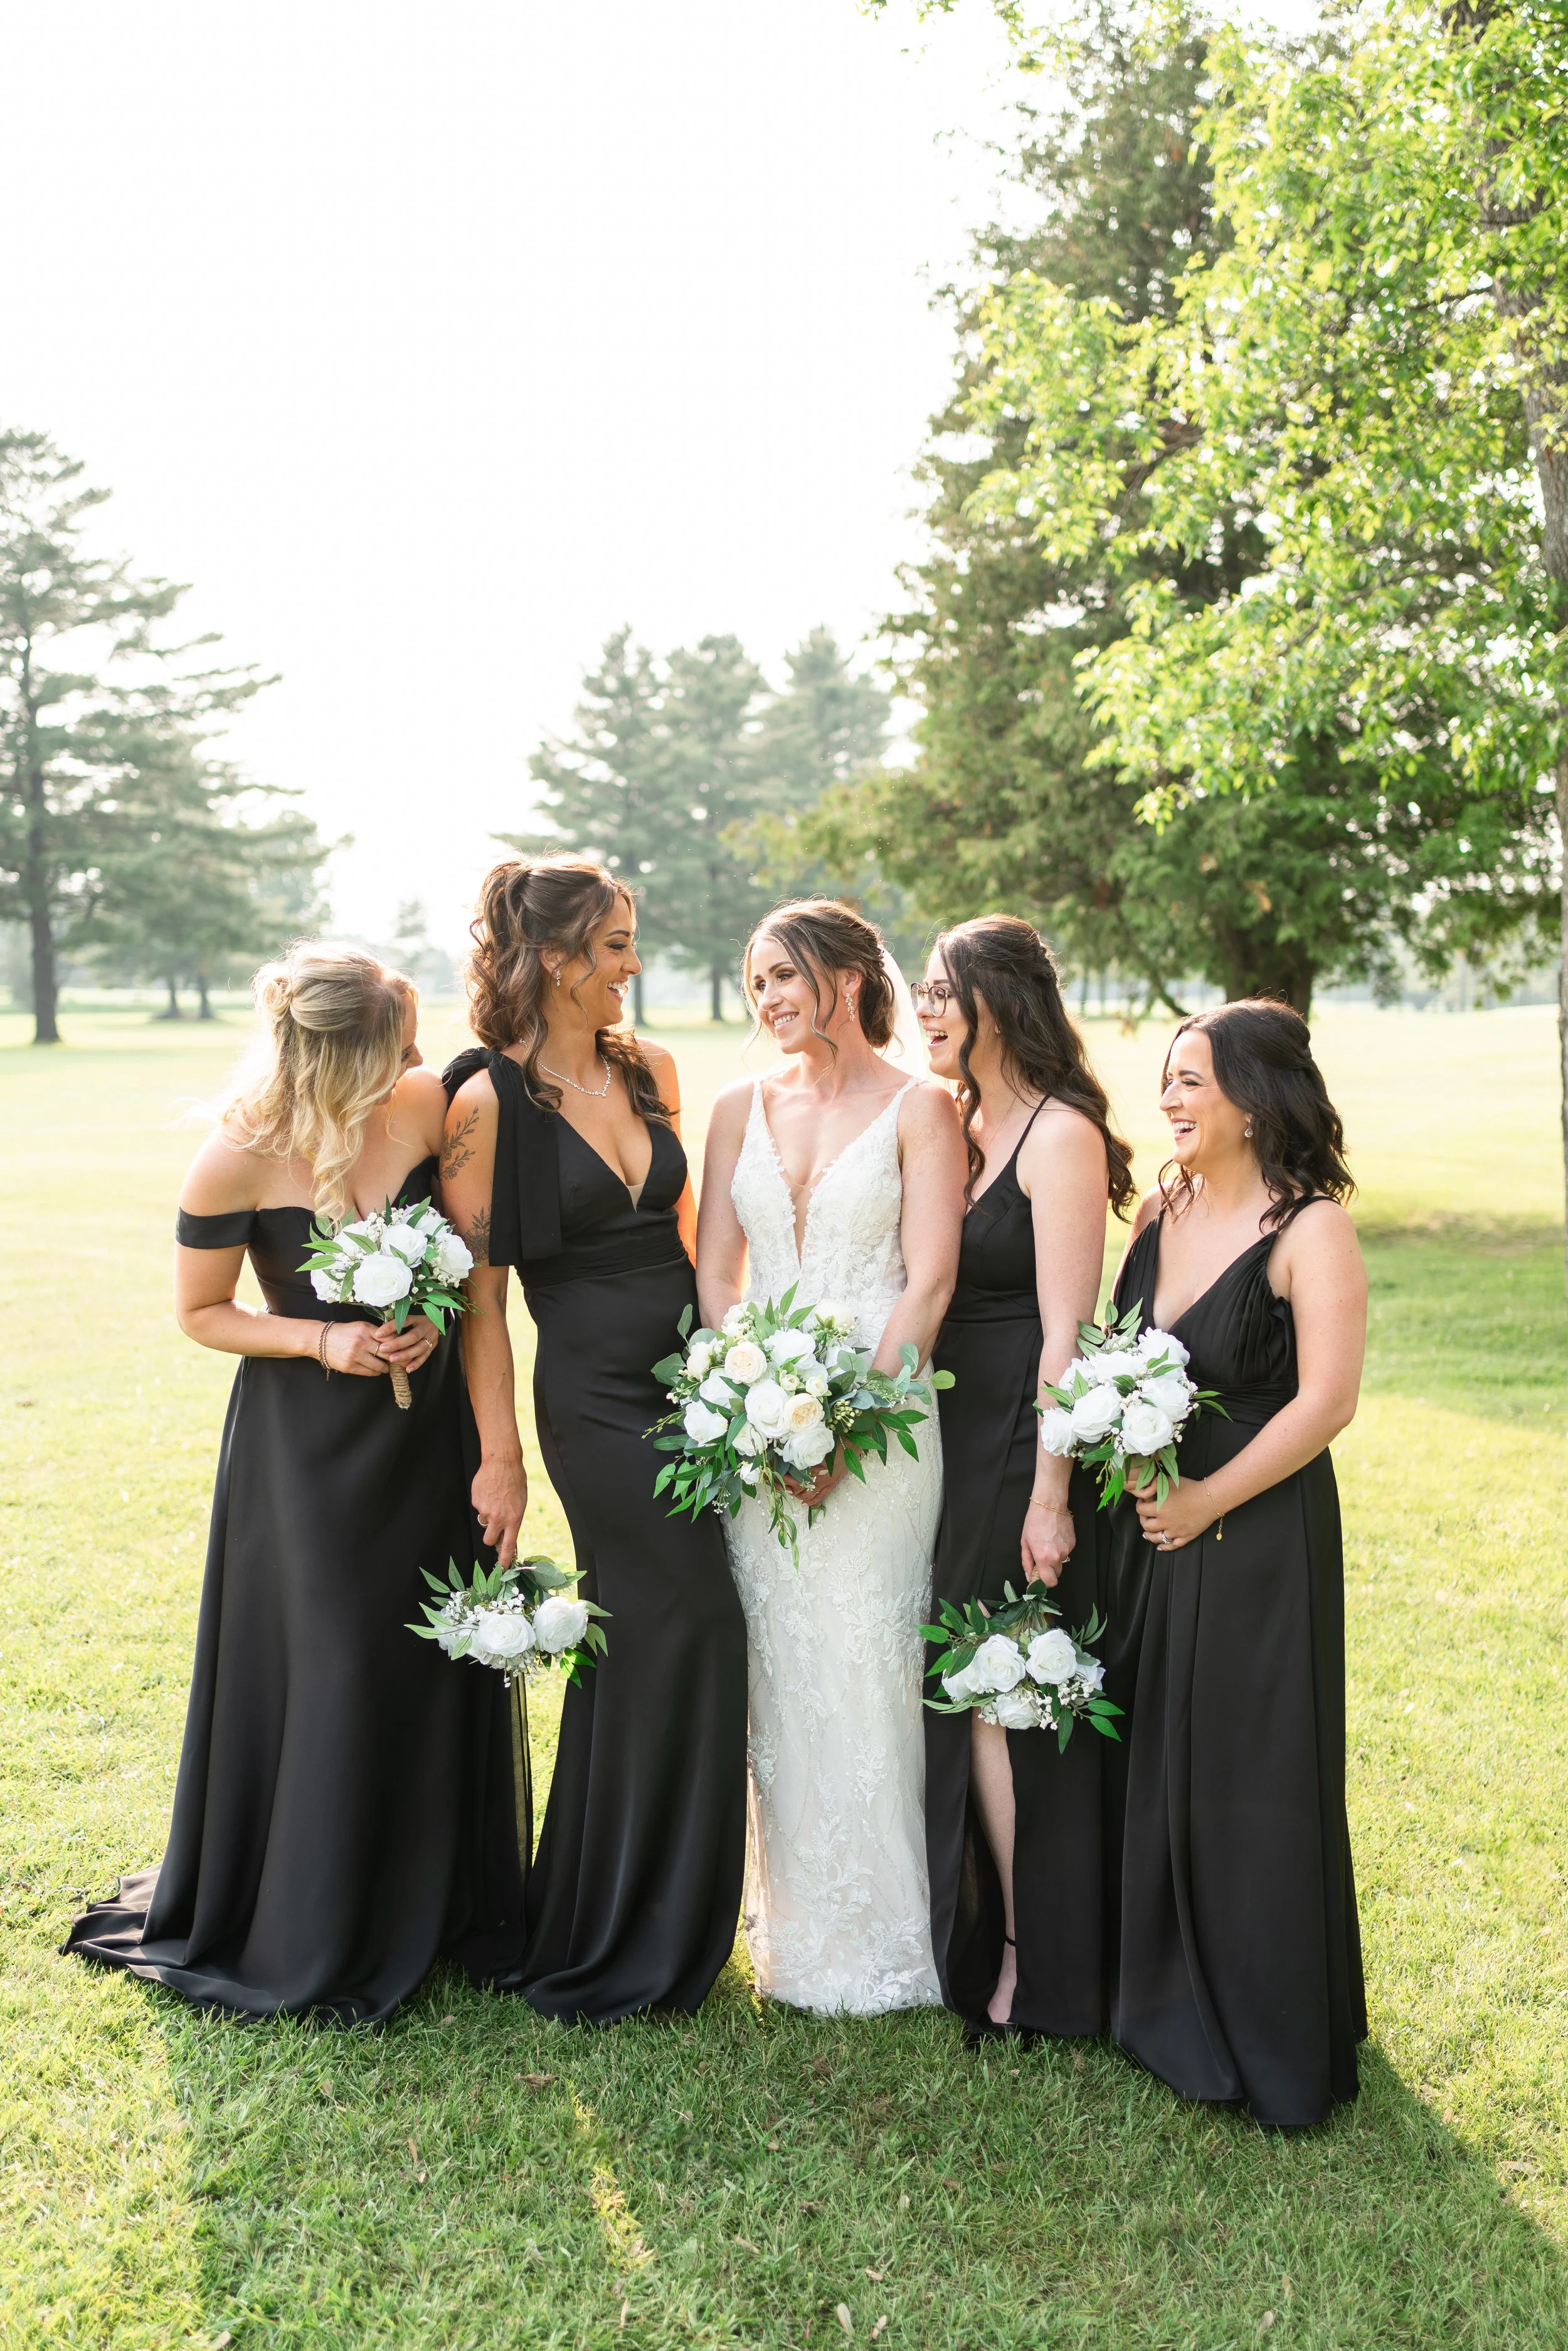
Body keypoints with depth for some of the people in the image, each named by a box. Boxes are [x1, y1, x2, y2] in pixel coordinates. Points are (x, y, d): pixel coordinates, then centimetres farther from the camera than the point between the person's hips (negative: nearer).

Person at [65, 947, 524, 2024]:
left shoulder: (430, 1104, -10)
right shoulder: (239, 1159, -18)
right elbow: (200, 1311, -5)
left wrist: (435, 1310, -11)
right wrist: (325, 1341, -18)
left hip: (428, 1418, 4)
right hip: (307, 1440, -3)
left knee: (438, 1659, 11)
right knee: (323, 1671, 3)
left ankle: (434, 1906, 32)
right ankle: (305, 1931, 25)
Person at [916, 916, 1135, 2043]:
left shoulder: (1060, 1133, -14)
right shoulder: (956, 1127, 11)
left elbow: (1064, 1334, -18)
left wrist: (1050, 1496, -19)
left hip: (1026, 1443, -7)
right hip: (953, 1438, 7)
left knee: (1001, 1697, 1)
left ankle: (1035, 1965, 18)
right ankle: (977, 1938, 30)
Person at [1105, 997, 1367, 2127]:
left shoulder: (1311, 1230, -15)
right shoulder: (1164, 1207, 5)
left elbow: (1327, 1402, -20)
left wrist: (1206, 1502, -16)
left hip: (1257, 1539, -7)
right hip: (1149, 1531, 7)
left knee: (1251, 1783, 4)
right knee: (1152, 1761, 16)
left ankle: (1270, 2036, 23)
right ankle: (1166, 2001, 35)